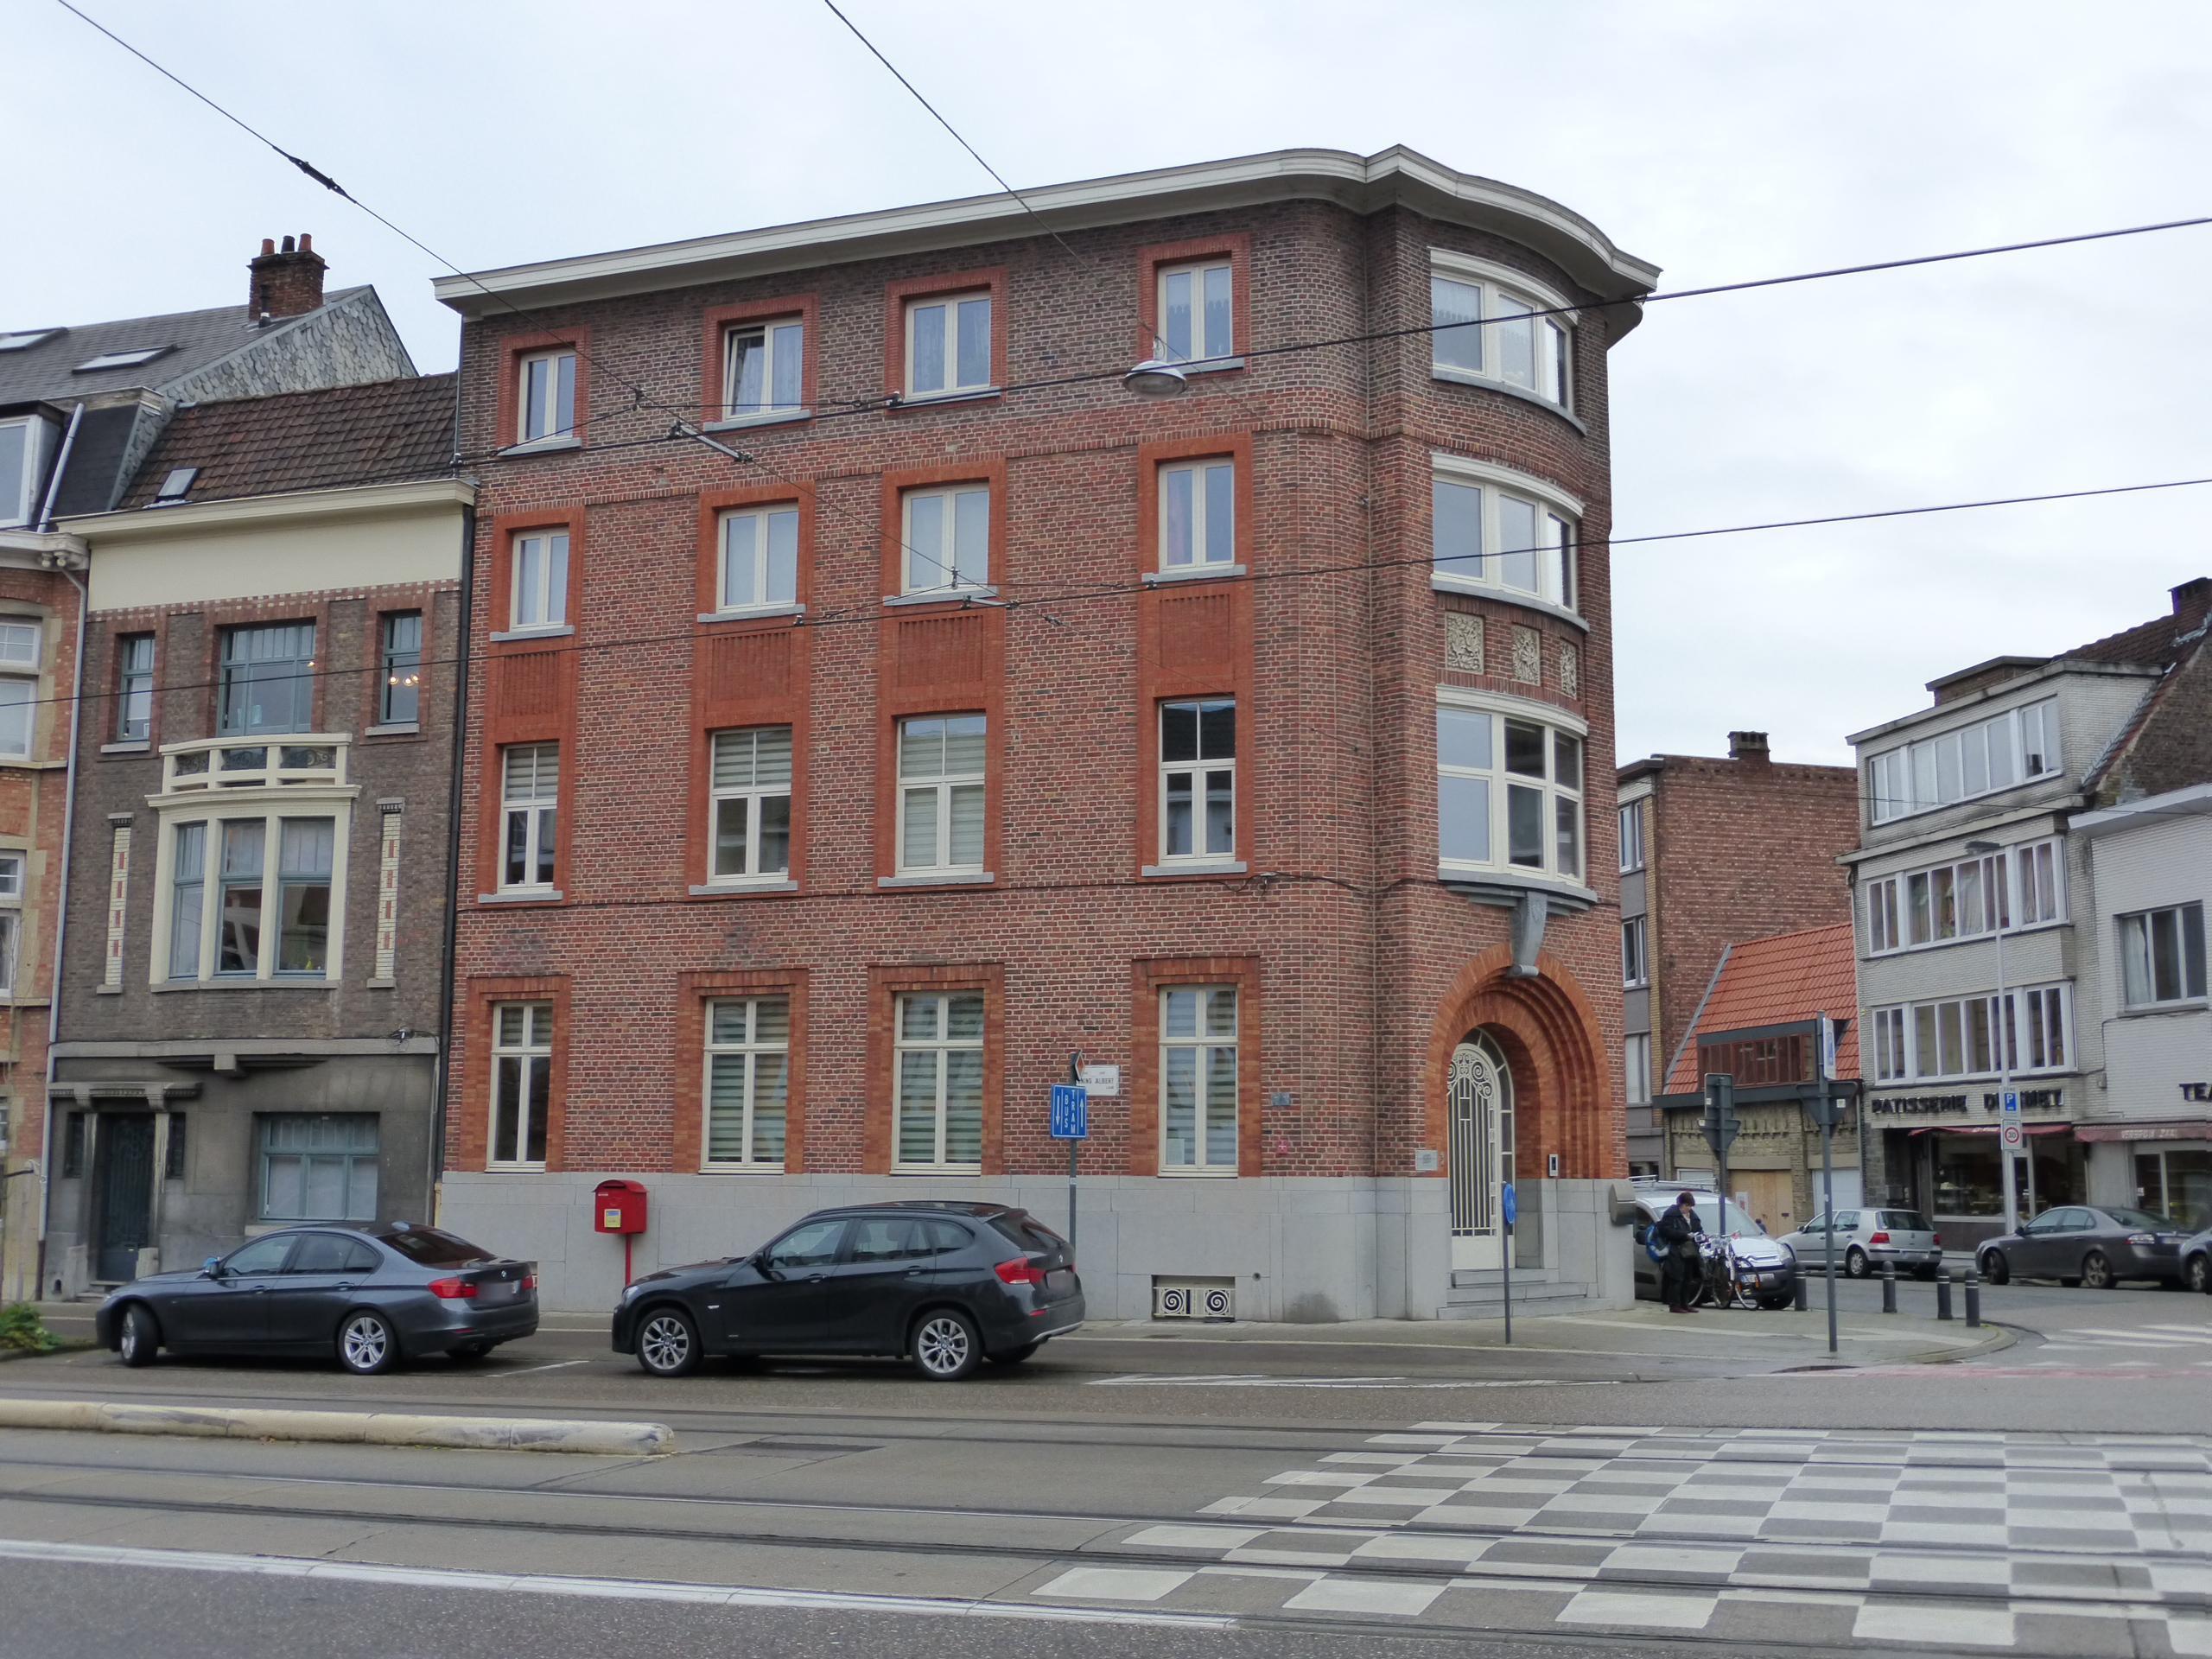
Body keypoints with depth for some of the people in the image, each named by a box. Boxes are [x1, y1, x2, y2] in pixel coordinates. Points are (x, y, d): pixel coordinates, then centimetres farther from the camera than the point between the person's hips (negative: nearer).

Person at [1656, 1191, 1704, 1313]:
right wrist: (1685, 1235, -18)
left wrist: (1699, 1235, 4)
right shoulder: (1671, 1214, -6)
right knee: (1677, 1279, -10)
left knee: (1688, 1280, 9)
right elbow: (1667, 1231, -15)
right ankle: (1674, 1305, -8)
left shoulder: (1692, 1215, 18)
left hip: (1690, 1251, 8)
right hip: (1676, 1251, -8)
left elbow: (1699, 1228, 28)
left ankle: (1684, 1304, 16)